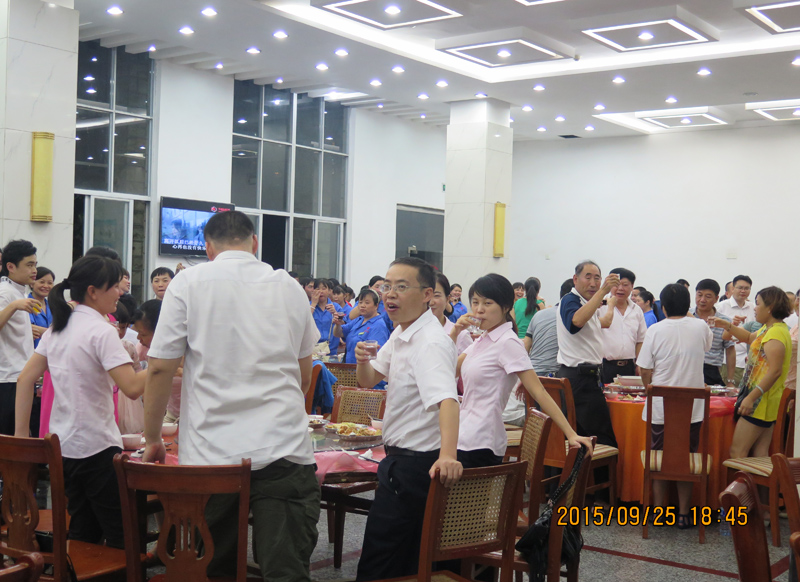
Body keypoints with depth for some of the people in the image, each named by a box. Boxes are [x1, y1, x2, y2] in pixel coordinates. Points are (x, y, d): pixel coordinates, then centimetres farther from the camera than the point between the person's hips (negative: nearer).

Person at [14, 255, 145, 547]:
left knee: (82, 533, 18)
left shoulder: (58, 328, 8)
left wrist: (21, 433, 10)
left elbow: (26, 379, 10)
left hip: (63, 445, 8)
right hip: (97, 447, -8)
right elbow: (132, 388, -25)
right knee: (123, 537, 0)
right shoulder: (101, 331, -16)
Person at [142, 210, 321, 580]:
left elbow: (160, 369, 0)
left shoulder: (189, 283, 2)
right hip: (284, 449, 1)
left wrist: (152, 438, 13)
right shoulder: (290, 287, 11)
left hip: (210, 453, -1)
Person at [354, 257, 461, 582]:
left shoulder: (431, 342, -23)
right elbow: (369, 381, 16)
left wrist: (447, 455, -54)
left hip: (418, 464, -10)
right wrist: (362, 362, -8)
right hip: (401, 459, 10)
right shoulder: (401, 334, 9)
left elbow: (446, 400, -38)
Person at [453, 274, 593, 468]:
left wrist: (570, 434, -23)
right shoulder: (483, 340, 12)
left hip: (479, 444, -8)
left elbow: (538, 392, -17)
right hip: (465, 438, 8)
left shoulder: (507, 343, -13)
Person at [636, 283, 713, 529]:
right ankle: (684, 514, 13)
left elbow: (645, 371, -5)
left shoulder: (655, 330, -7)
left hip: (659, 408, -1)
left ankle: (659, 512, 17)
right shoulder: (700, 327, -2)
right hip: (692, 408, 1)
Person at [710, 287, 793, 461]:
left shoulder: (776, 333, -19)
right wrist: (727, 326, 21)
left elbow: (775, 371, -26)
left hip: (761, 401, -10)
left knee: (737, 452, -10)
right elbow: (750, 338, 33)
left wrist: (751, 397, -27)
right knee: (760, 454, 11)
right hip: (765, 403, 10)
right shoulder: (769, 328, 14)